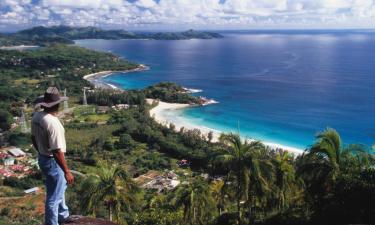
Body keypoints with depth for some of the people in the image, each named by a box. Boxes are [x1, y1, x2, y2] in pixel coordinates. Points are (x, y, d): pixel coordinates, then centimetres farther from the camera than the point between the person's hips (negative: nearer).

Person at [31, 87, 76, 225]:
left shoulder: (36, 116, -3)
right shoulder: (53, 123, -30)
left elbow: (33, 138, 11)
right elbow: (57, 151, -29)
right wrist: (67, 172, -22)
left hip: (42, 158, 10)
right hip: (53, 162, -10)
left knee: (60, 188, 28)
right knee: (54, 197, 6)